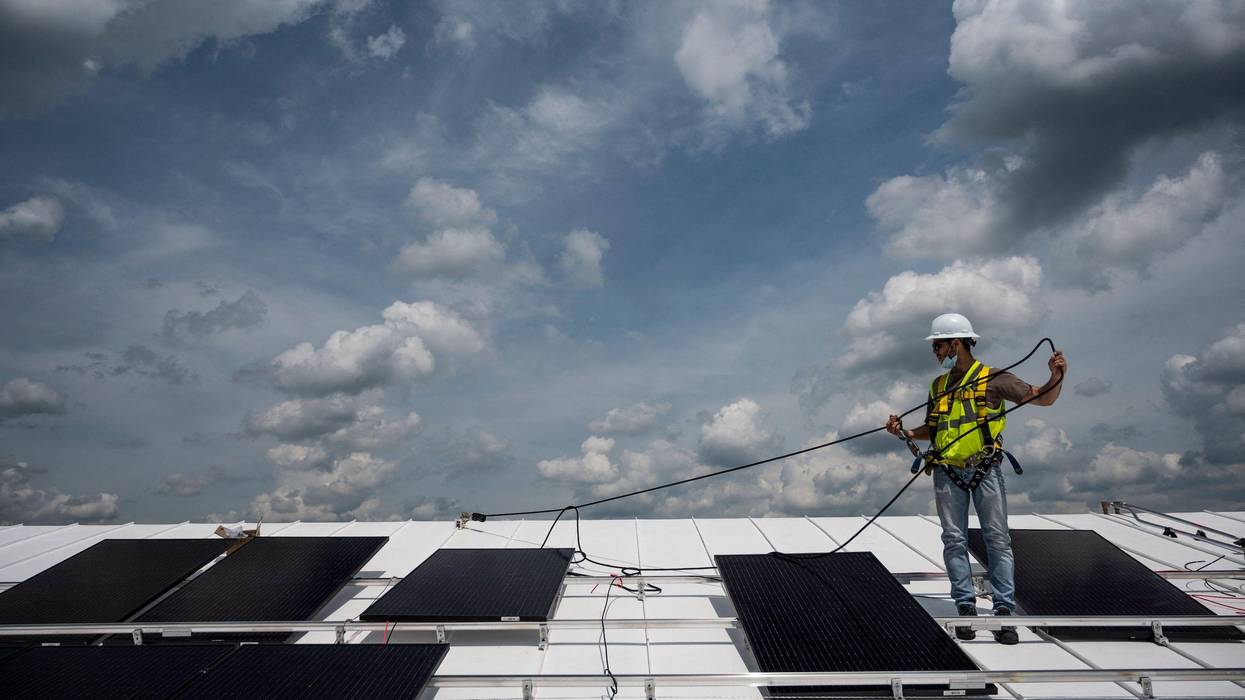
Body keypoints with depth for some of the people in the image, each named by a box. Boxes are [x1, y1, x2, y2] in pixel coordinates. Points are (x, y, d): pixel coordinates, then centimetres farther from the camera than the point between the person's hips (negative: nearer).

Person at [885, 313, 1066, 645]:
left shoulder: (993, 379, -1)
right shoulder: (938, 386, 15)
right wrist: (907, 433, 3)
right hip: (948, 472, 4)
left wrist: (1057, 376, -22)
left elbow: (1043, 398, -3)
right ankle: (966, 607, 9)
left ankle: (1004, 610, 1)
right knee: (955, 540, 2)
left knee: (998, 539, -3)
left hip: (985, 469, -4)